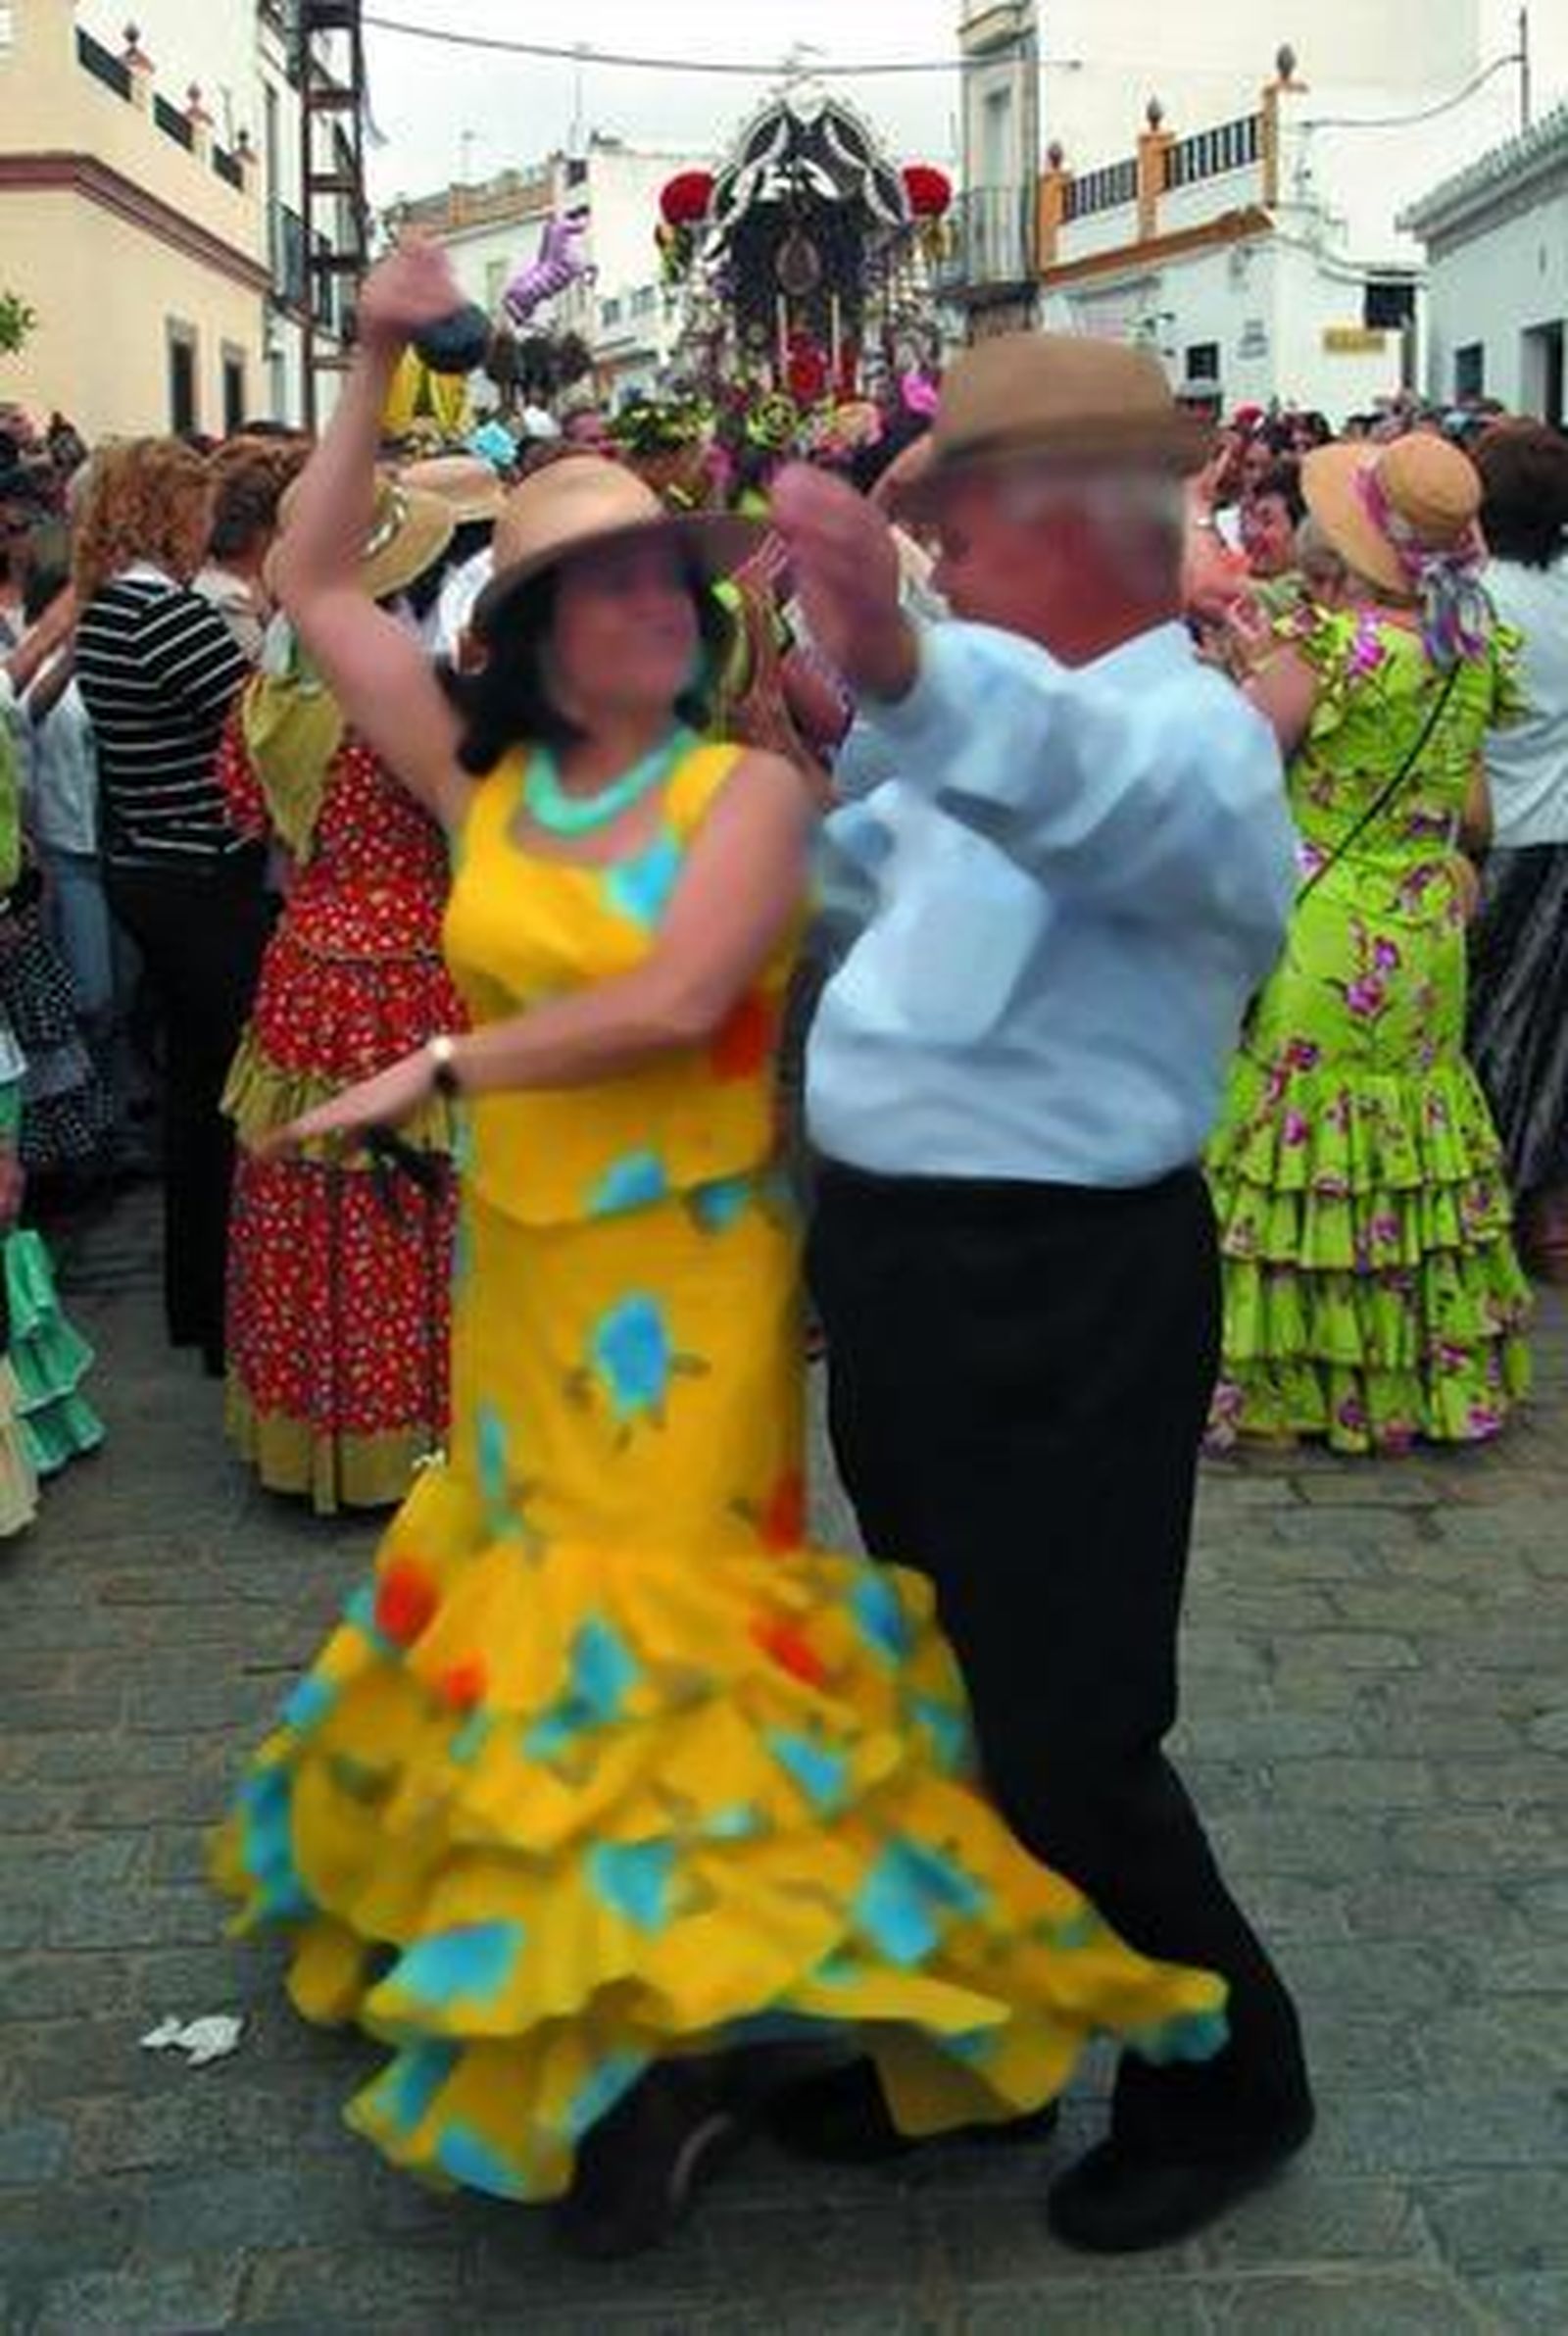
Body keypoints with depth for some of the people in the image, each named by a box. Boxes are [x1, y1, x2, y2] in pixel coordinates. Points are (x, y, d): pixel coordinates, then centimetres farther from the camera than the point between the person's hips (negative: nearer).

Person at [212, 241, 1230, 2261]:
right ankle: (570, 1972, 39)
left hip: (679, 1269, -6)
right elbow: (313, 582, 9)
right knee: (528, 1581, 18)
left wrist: (442, 1068, -16)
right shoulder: (481, 781, 3)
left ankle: (684, 2030, 8)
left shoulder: (746, 786, -10)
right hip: (515, 1260, 6)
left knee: (649, 1605, -4)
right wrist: (380, 360, 5)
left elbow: (677, 999, -24)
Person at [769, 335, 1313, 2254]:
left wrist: (908, 674, -63)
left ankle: (1223, 2081, 26)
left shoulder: (1185, 734, -18)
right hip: (903, 1267, 9)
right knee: (942, 1692, 21)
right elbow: (856, 870, 29)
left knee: (1069, 1740, 1)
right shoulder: (998, 715, 10)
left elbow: (1093, 794, -45)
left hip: (1063, 1293, -9)